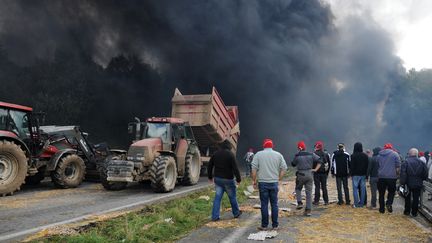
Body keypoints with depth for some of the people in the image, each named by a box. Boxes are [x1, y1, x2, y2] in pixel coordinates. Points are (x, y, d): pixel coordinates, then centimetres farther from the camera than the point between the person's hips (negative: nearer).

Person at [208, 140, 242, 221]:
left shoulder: (216, 154, 4)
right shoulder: (230, 154, -13)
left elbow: (209, 166, 11)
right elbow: (235, 168, -17)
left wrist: (210, 177, 22)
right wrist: (238, 179, -9)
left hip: (217, 179, 4)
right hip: (228, 180, -4)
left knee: (217, 197, 6)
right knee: (232, 197, 13)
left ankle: (215, 216, 3)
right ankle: (236, 213, 28)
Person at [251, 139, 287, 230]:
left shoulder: (258, 154, 1)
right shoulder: (278, 155, 6)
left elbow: (254, 169, -4)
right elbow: (284, 168, 3)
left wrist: (254, 181, 3)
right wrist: (279, 179, 10)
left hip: (262, 182, -1)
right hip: (274, 182, 2)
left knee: (264, 204, 3)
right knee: (274, 204, 9)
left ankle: (264, 225, 8)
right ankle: (275, 225, 14)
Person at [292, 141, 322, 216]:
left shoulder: (297, 155, -7)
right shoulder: (311, 154, 3)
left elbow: (293, 164, 5)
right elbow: (319, 161, 2)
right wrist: (315, 169, 0)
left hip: (301, 174, -3)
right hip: (310, 174, 3)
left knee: (298, 189, 22)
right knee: (309, 192, 6)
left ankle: (299, 203, 4)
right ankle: (308, 210, 6)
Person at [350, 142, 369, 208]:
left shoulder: (353, 156, -11)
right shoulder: (365, 156, 4)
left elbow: (351, 166, -9)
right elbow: (367, 165, 8)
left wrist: (351, 173, 0)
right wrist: (366, 174, 13)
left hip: (356, 175, -4)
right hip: (363, 174, 4)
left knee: (355, 189, 1)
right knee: (363, 189, 8)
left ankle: (356, 203, -1)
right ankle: (362, 203, 11)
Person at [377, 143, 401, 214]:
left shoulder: (379, 155, 10)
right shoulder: (395, 154, -1)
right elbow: (398, 167, -4)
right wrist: (397, 175, 8)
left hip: (381, 177, 2)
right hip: (392, 177, -2)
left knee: (381, 193, 7)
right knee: (391, 191, 12)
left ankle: (382, 209, 9)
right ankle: (389, 203, -10)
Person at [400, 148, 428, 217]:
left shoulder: (406, 162, -11)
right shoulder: (421, 162, -2)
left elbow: (403, 174, -16)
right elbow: (425, 174, 1)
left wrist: (402, 182, -12)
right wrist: (421, 179, 17)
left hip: (408, 183, -1)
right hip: (418, 184, 1)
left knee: (408, 198, 14)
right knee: (416, 198, 9)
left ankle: (407, 211, 20)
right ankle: (414, 212, 13)